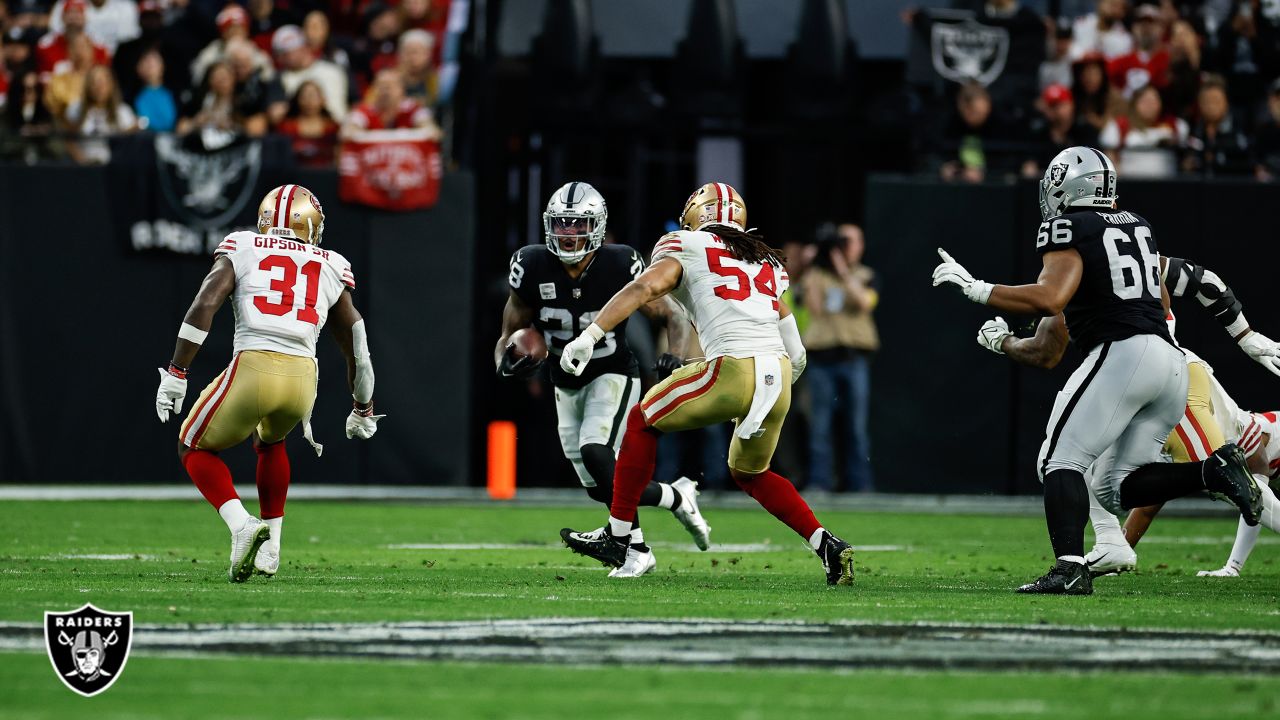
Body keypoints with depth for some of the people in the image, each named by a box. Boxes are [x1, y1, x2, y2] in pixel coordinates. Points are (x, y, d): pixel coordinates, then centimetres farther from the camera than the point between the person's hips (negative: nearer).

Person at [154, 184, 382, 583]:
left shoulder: (241, 252, 13)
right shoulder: (329, 270, 21)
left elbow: (204, 306, -3)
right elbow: (356, 346, 26)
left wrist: (175, 374, -2)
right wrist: (363, 410, 41)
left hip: (253, 369, -3)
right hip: (303, 377, 3)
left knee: (195, 449, 20)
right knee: (269, 442, 36)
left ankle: (242, 525, -5)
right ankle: (270, 546, 29)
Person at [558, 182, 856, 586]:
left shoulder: (687, 248, 10)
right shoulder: (769, 264, 27)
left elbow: (643, 288, -8)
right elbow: (796, 355, 23)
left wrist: (589, 337, -14)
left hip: (735, 369, -6)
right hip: (779, 378, 6)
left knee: (644, 421, 18)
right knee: (750, 474, 28)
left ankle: (617, 535, 18)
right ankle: (828, 545, 13)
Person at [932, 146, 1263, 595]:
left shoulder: (1067, 229, -2)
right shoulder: (1136, 225, 22)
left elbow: (1049, 299, -17)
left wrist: (974, 288, -9)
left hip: (1121, 353, -8)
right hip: (1172, 360, 8)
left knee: (1060, 462, -5)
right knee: (1117, 488, 11)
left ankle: (1070, 569, -24)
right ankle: (1215, 471, -8)